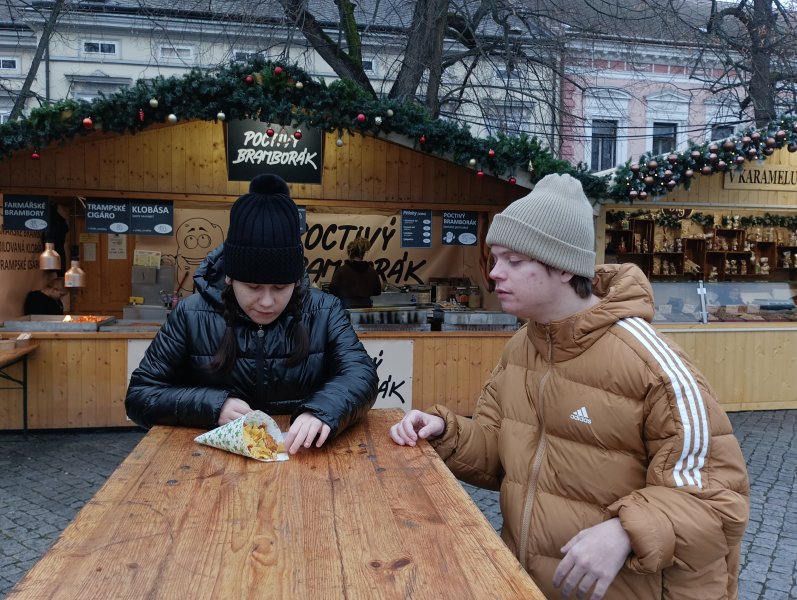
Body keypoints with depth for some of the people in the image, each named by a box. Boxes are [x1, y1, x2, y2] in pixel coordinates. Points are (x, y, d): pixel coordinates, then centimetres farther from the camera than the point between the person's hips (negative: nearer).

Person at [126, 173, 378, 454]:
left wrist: (322, 411, -32)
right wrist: (213, 405, -17)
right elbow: (139, 395, 0)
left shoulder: (324, 311, -2)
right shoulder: (191, 315, -4)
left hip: (303, 457, 0)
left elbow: (361, 373, -11)